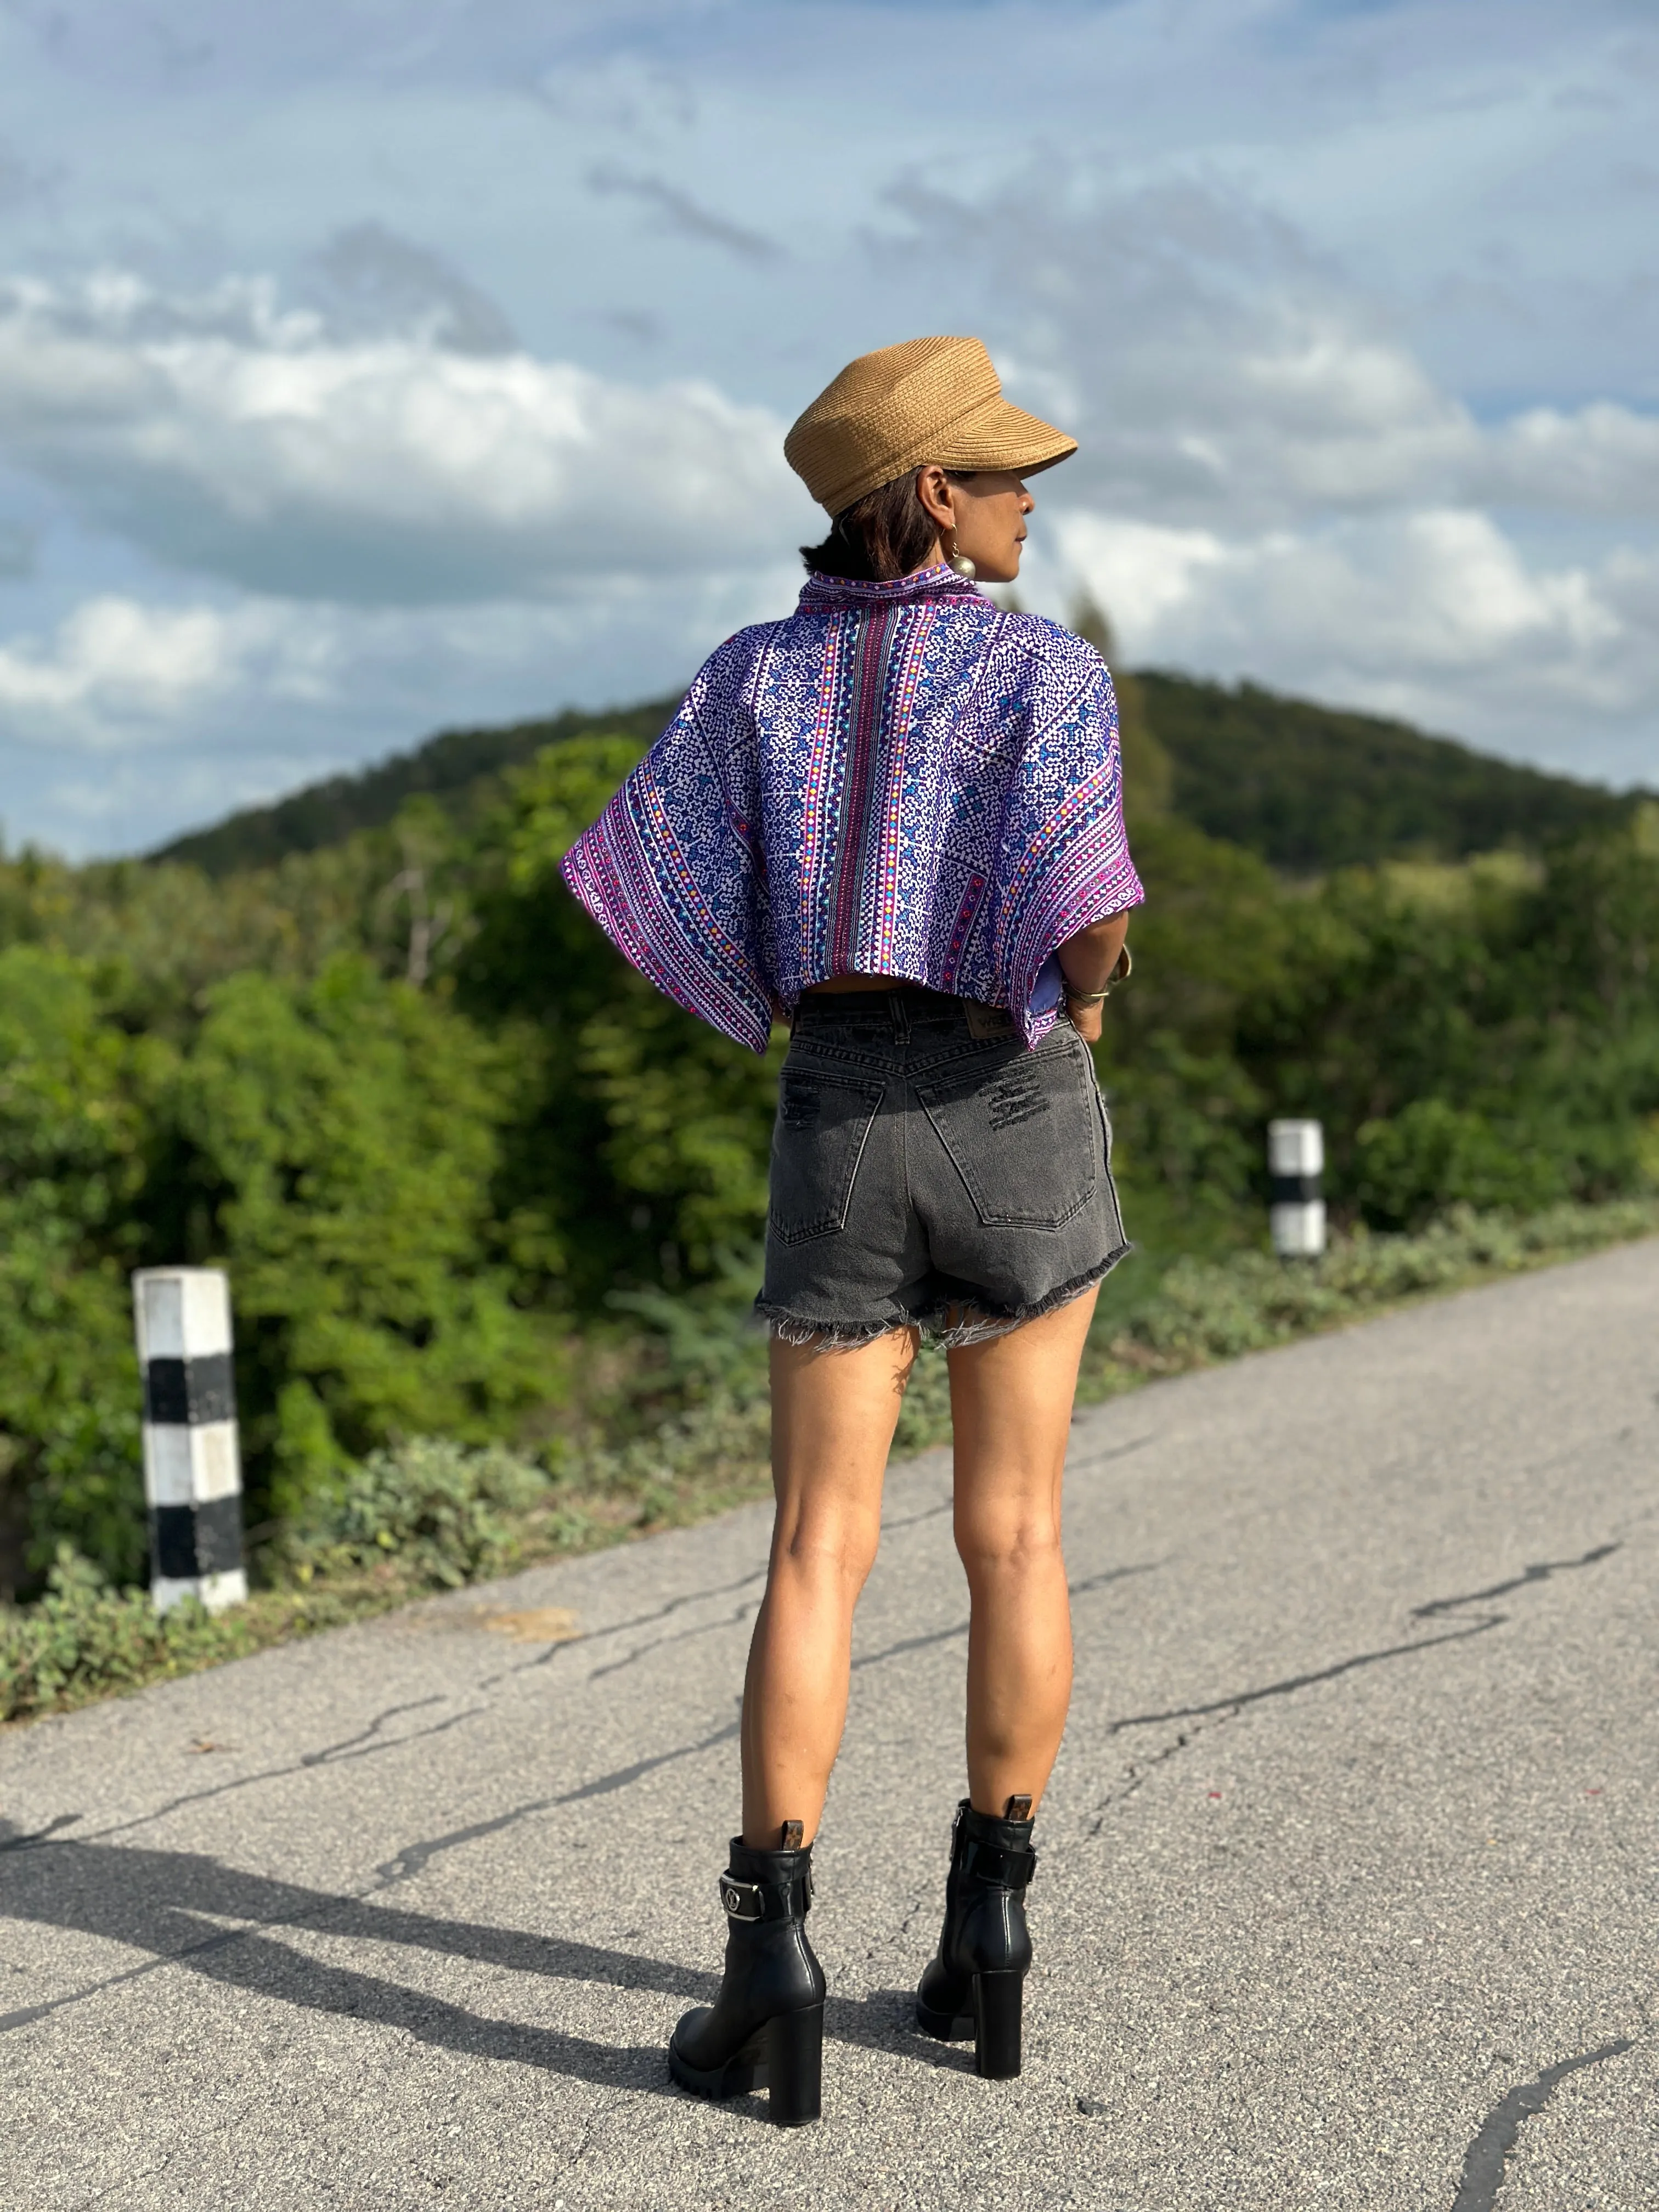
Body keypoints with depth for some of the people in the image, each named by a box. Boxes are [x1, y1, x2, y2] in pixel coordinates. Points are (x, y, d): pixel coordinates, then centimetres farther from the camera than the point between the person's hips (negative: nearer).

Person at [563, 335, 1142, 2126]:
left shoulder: (761, 673, 5)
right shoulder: (1048, 668, -5)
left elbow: (647, 890, -3)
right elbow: (1088, 920, -19)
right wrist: (1081, 1009, 5)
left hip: (839, 1115, 2)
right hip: (1012, 1111, -1)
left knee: (820, 1551, 2)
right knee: (1013, 1534, 11)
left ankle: (770, 1947, -10)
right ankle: (989, 1923, 14)